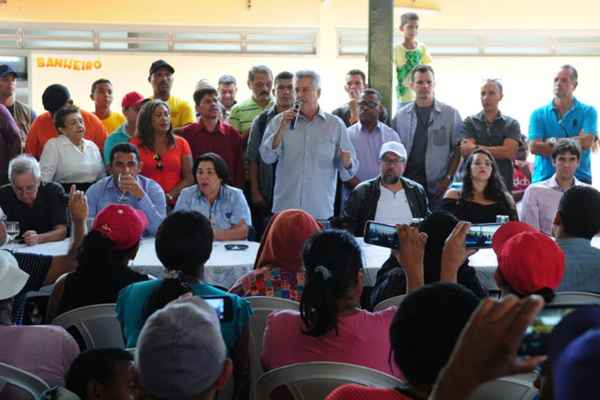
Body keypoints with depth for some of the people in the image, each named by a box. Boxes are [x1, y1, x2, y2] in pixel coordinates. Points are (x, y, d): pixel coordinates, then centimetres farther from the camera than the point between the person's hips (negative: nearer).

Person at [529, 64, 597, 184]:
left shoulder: (588, 112, 6)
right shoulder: (539, 114, 7)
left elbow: (586, 142, -9)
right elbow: (534, 147, -6)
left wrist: (554, 142, -6)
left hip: (579, 179, 0)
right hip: (543, 179, 1)